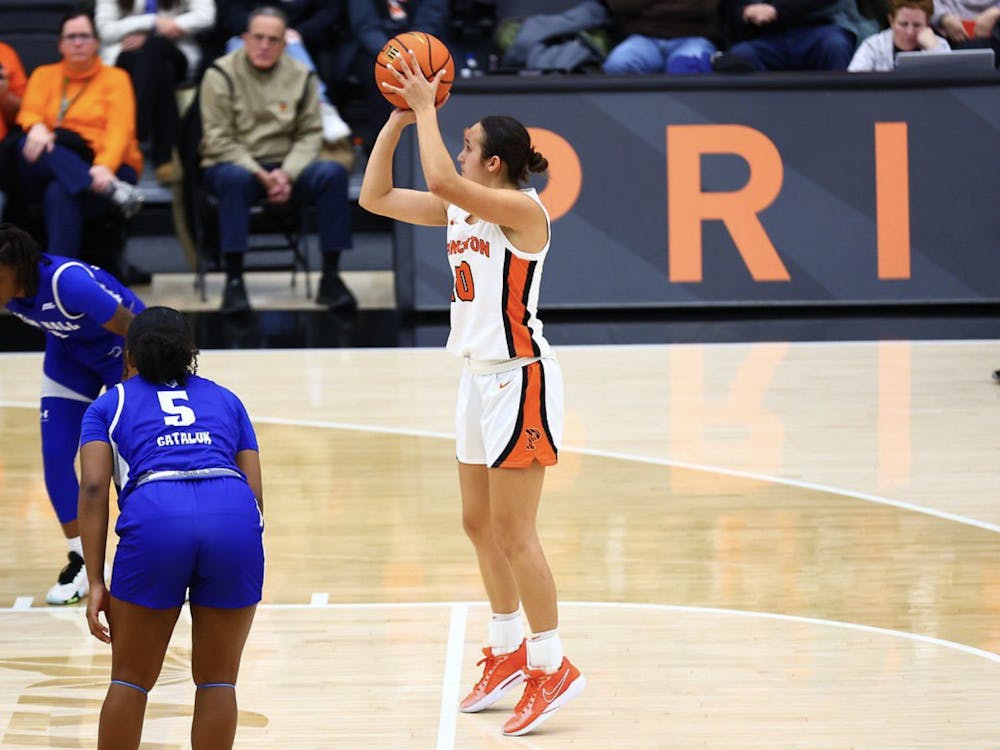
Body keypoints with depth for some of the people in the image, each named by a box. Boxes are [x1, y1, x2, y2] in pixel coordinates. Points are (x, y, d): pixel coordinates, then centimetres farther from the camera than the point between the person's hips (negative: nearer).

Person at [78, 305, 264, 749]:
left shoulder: (109, 406, 24)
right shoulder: (225, 400, 31)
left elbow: (93, 488, 8)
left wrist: (95, 583, 5)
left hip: (154, 517, -1)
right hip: (234, 517, 2)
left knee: (131, 680, 13)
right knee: (217, 680, 14)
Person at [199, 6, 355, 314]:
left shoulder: (301, 76, 5)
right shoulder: (221, 75, -5)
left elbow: (310, 134, 3)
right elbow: (219, 140, -9)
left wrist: (287, 174, -16)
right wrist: (261, 175, -20)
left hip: (284, 166, 3)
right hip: (233, 163, -3)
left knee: (333, 173, -23)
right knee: (235, 178, -39)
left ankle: (330, 277, -19)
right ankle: (234, 281, -36)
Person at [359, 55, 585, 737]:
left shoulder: (521, 208, -16)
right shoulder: (461, 210, 8)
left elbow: (441, 180, -31)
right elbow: (376, 198, 9)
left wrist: (426, 108, -20)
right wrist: (398, 118, 2)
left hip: (521, 379, -9)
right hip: (481, 376, 9)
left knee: (513, 532, -6)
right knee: (479, 524, 16)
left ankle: (552, 667, 2)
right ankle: (509, 653, 29)